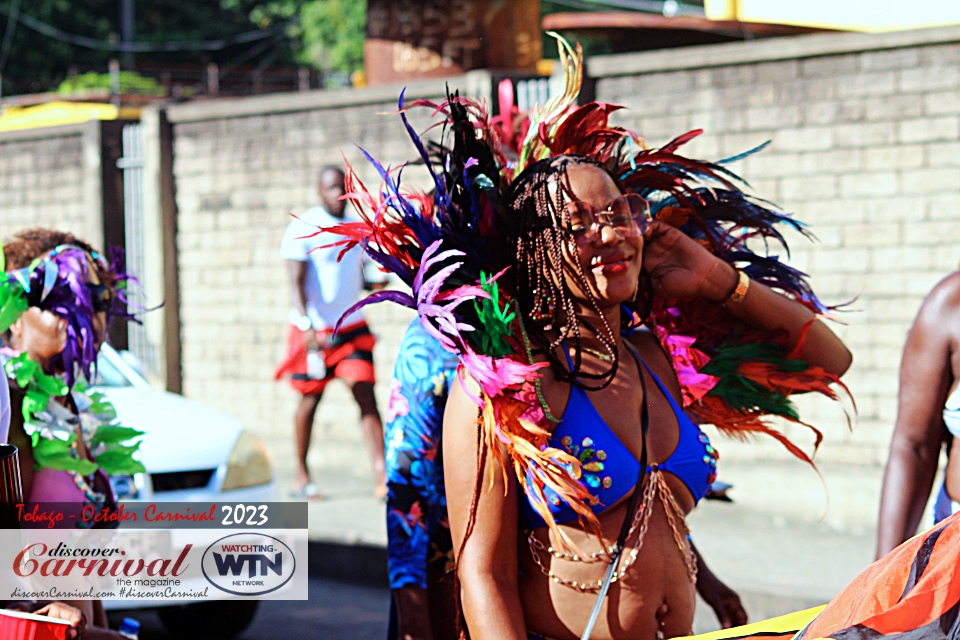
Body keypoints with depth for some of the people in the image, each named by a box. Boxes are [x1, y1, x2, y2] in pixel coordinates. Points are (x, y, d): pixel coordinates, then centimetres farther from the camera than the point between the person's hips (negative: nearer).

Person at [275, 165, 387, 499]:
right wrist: (306, 326, -24)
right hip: (314, 328, -4)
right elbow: (296, 281, -13)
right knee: (310, 399, 4)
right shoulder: (303, 227, -7)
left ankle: (382, 476, -14)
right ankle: (301, 475, 20)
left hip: (352, 325, 4)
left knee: (366, 394, -8)